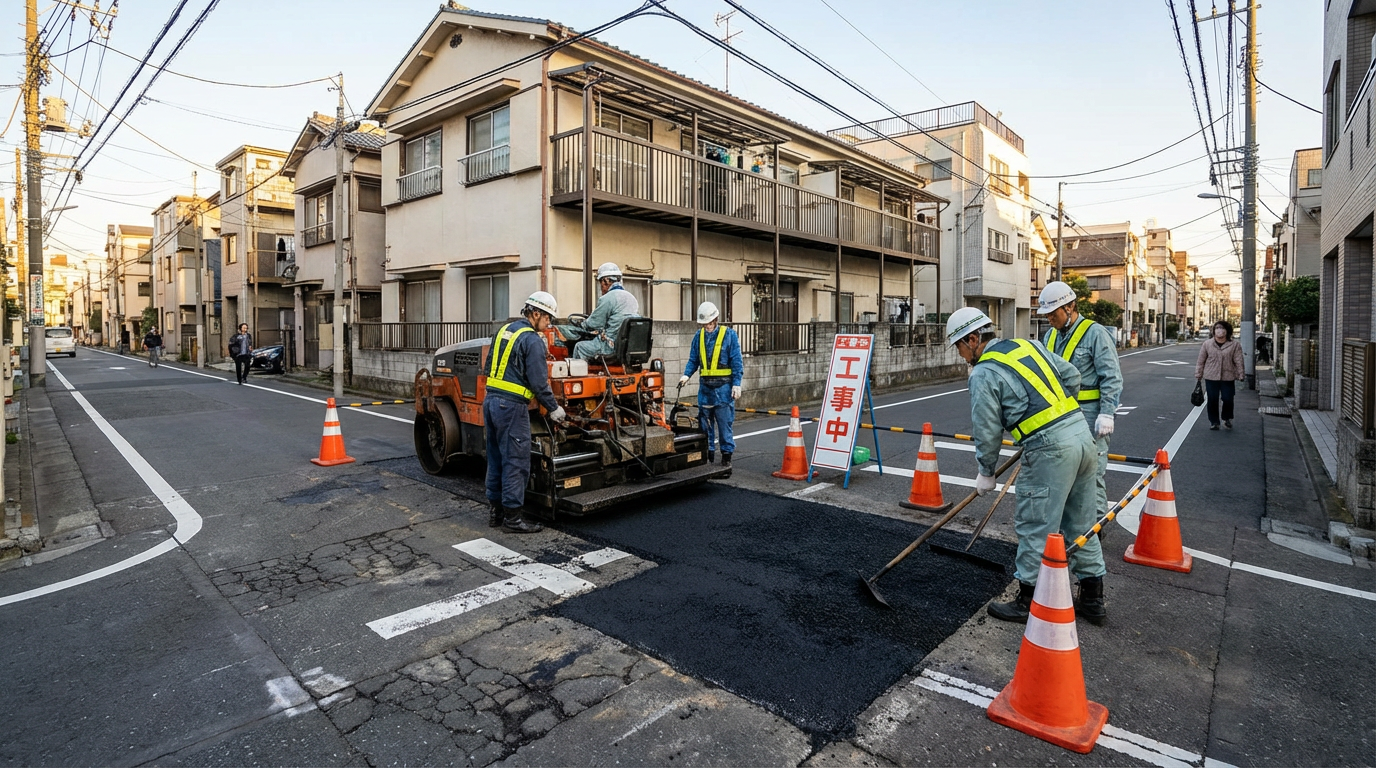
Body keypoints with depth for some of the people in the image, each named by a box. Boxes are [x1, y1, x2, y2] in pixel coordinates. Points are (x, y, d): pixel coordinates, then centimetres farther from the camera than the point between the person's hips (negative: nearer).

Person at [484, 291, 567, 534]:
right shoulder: (532, 340, -11)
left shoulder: (504, 330, 14)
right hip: (512, 406, -9)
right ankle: (512, 517, 5)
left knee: (496, 458, 16)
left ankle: (496, 511, 25)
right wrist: (553, 409, -3)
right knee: (515, 462, -1)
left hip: (490, 400, 9)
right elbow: (539, 382, -14)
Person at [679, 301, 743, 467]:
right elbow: (693, 360, 13)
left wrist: (736, 384, -9)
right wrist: (686, 375, -4)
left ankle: (727, 456, 9)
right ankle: (709, 455, 20)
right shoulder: (699, 335, 9)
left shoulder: (729, 334, -3)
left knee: (724, 422, -1)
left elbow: (737, 362, -4)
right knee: (706, 423, 9)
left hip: (723, 386, -4)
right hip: (705, 385, 4)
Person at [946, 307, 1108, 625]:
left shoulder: (983, 374, -8)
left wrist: (986, 473, 9)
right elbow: (1071, 376, 18)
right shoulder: (1028, 344, 14)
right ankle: (1092, 599, 29)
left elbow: (988, 432, -5)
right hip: (1081, 432, 9)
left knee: (1035, 526, 4)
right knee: (1082, 523, 18)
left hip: (1049, 449, -9)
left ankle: (1028, 602, 16)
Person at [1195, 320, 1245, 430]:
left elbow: (1239, 361, -2)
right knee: (1212, 400, 4)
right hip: (1211, 377, 1)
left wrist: (1241, 375, -6)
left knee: (1228, 400, 1)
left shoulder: (1235, 345, -1)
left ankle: (1227, 419, 25)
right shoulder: (1207, 344, 2)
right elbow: (1200, 361, 5)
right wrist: (1198, 375, 3)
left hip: (1228, 377, 0)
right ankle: (1213, 421, 17)